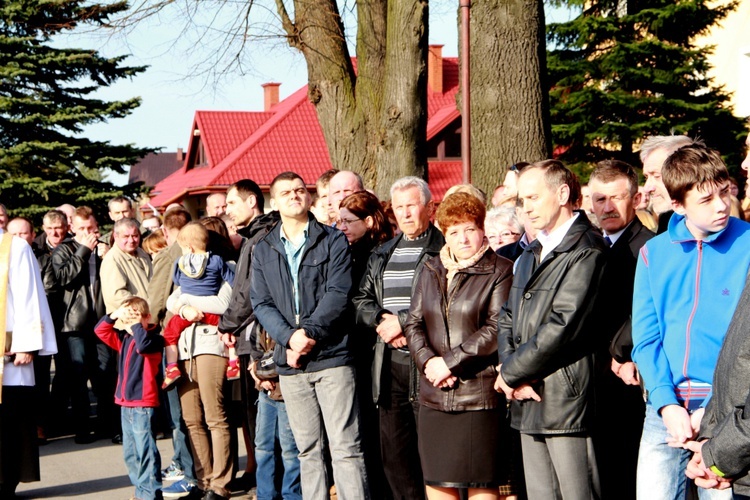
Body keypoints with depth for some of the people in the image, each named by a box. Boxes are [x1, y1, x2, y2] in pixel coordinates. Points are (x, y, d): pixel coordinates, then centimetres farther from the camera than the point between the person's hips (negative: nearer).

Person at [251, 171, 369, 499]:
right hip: (290, 362, 3)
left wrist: (310, 333, -17)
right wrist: (289, 337, -12)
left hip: (332, 356, -3)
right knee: (308, 449, 8)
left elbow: (338, 294, -6)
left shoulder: (334, 241, 4)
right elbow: (261, 303, 4)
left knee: (345, 446, -6)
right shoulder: (263, 251, 13)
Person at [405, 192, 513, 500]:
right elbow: (414, 323, 11)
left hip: (479, 394, -5)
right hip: (434, 395, 5)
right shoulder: (431, 271, 15)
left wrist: (450, 362, -14)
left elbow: (497, 329, -12)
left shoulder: (500, 272, -3)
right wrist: (428, 361, -8)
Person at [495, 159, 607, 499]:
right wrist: (513, 374, -2)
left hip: (566, 400, -8)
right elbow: (508, 319, 16)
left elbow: (563, 326, -17)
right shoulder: (530, 256, 20)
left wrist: (510, 372, -8)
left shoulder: (585, 251, -9)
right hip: (528, 402, 8)